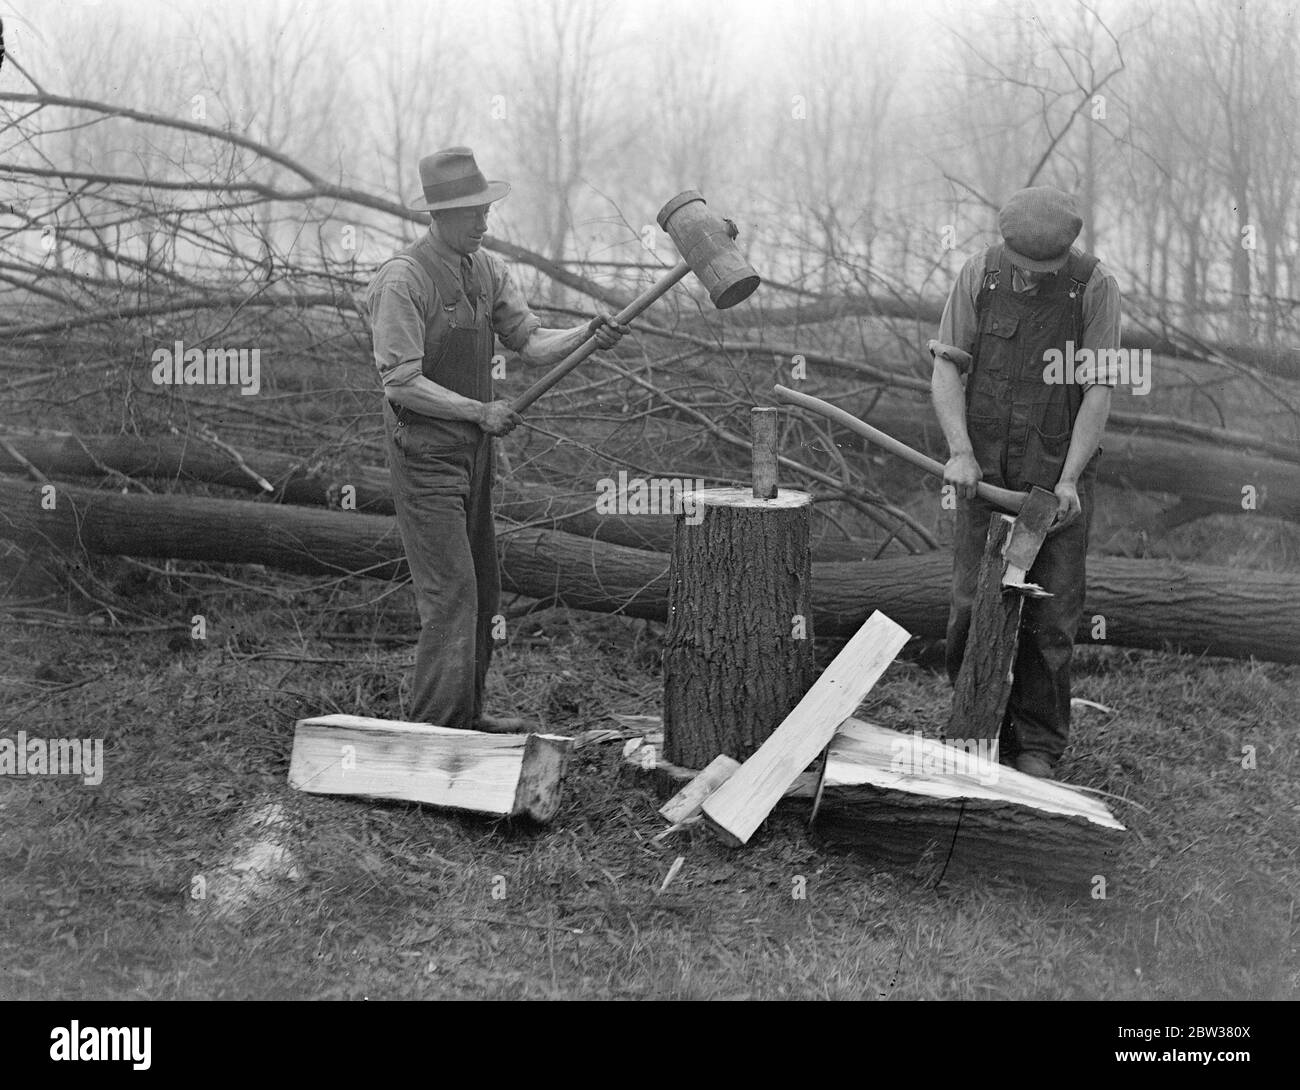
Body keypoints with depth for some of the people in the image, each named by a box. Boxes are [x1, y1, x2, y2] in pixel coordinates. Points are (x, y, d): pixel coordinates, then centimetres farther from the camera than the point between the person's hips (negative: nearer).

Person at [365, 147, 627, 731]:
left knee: (482, 589, 13)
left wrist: (587, 333, -14)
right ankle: (433, 727, -4)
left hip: (473, 446, 8)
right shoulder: (402, 279, -17)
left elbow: (530, 341, 3)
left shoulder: (487, 268, 7)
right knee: (451, 589, -11)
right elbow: (402, 382, -20)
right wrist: (480, 411, -22)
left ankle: (465, 714, 25)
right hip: (424, 450, -8)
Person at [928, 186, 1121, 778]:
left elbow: (1097, 391, -9)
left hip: (1058, 470, -1)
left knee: (1050, 614, 1)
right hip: (985, 468, 2)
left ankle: (1038, 746, 13)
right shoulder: (978, 274, -4)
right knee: (972, 607, 1)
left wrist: (1069, 480, -16)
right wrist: (960, 452, -16)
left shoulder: (1095, 286, -9)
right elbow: (946, 368, -4)